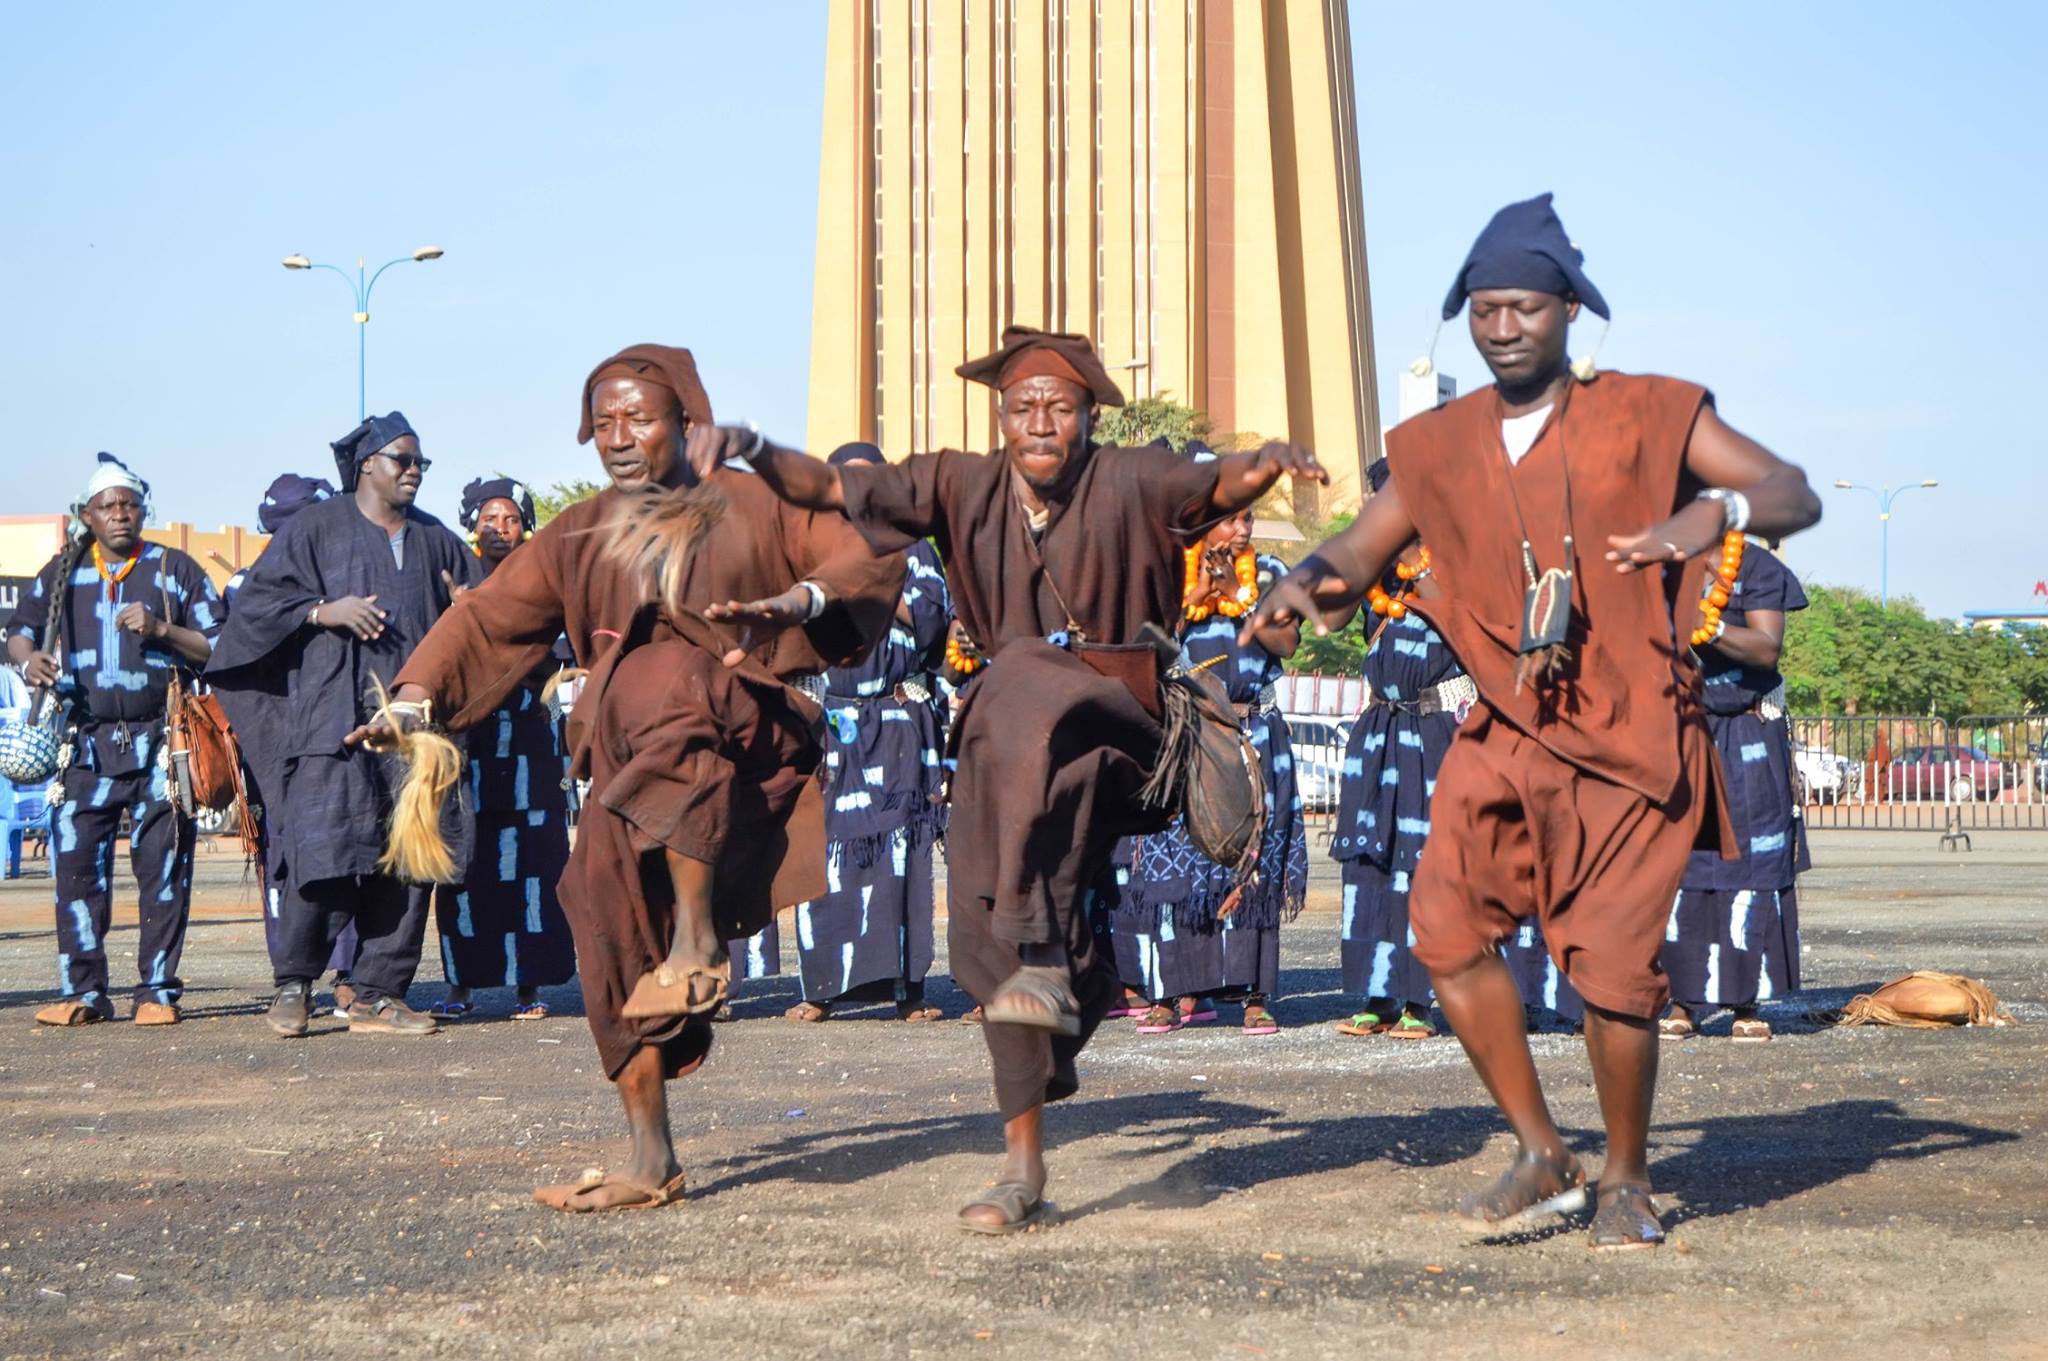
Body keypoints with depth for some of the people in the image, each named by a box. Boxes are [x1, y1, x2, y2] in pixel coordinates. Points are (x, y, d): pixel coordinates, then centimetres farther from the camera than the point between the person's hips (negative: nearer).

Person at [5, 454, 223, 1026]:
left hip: (160, 743, -2)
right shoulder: (63, 572, 13)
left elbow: (220, 648, 5)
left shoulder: (176, 570, 7)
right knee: (74, 862, -3)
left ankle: (158, 990, 3)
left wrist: (162, 630, -11)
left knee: (163, 866, -3)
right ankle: (83, 991, 4)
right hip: (88, 742, 2)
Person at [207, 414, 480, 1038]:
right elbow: (257, 599, 3)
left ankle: (377, 996, 4)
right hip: (334, 719, -4)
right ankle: (294, 985, 2)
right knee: (324, 848, -13)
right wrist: (322, 612, -11)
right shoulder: (314, 528, 7)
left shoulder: (436, 540, 20)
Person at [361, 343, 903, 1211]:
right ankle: (651, 1162, 0)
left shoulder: (753, 504, 8)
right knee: (617, 941, -9)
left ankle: (702, 941, -31)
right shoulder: (579, 538, 18)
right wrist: (417, 693, -5)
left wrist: (797, 601, -18)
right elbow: (487, 617, 12)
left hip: (746, 749, -4)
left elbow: (873, 559, 2)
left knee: (666, 680, -36)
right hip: (636, 778, 5)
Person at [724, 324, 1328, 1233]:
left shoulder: (1127, 486, -4)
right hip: (1007, 745, 5)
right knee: (987, 937, -3)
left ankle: (1045, 956, -39)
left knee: (1028, 691, -37)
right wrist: (758, 455, -14)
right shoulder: (965, 488, 5)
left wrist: (1270, 462, -42)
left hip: (1116, 723, -4)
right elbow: (833, 489, 3)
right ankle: (1024, 1166, 7)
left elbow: (1220, 483, -20)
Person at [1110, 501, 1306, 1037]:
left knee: (1250, 863, -5)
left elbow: (1286, 642, -3)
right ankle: (1180, 991, 0)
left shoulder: (1269, 573, 9)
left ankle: (1253, 995, -4)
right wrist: (1196, 595, -11)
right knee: (1174, 861, -5)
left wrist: (1237, 595, -10)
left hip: (1252, 735, 0)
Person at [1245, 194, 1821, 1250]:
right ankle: (1541, 1157, 3)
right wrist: (1308, 578, -8)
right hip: (1509, 732, 4)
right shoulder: (1438, 447, 10)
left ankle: (1627, 1182, 16)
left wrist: (1718, 510, -28)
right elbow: (1364, 548, 16)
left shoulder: (1648, 417, 0)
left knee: (1614, 965, -7)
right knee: (1447, 922, -13)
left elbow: (1796, 496, -6)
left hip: (1633, 738, -3)